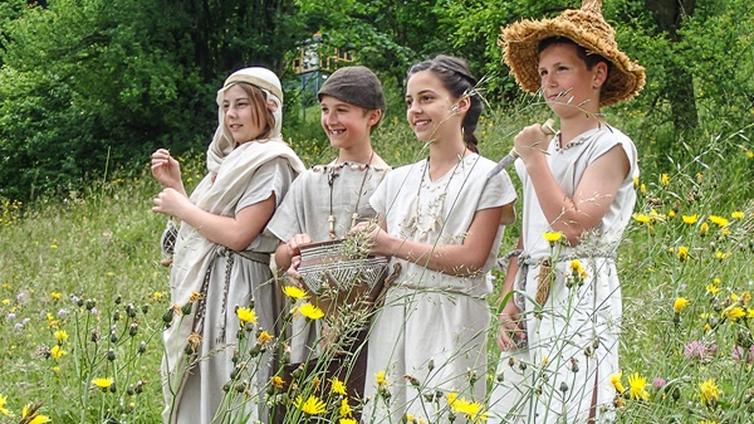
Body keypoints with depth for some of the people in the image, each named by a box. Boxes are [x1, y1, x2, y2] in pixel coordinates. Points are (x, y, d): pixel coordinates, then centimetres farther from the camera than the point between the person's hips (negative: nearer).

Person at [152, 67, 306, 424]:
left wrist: (181, 207, -9)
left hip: (237, 294, -9)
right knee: (197, 393, 9)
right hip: (205, 290, 9)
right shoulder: (233, 160, 18)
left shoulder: (271, 162, -10)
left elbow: (239, 235, -19)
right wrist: (175, 186, 9)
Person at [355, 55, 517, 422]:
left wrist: (393, 245, -10)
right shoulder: (399, 180, 14)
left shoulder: (486, 178, -2)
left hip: (452, 322, -5)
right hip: (393, 318, 5)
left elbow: (472, 259, -11)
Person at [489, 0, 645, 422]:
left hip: (582, 297, -7)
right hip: (530, 299, 7)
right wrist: (510, 303, 6)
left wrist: (534, 160, -11)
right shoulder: (543, 147, 17)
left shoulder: (611, 148, -5)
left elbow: (573, 226, -18)